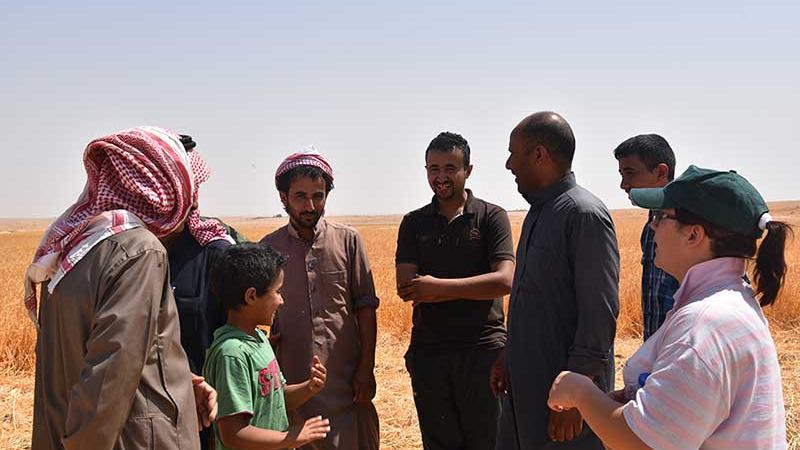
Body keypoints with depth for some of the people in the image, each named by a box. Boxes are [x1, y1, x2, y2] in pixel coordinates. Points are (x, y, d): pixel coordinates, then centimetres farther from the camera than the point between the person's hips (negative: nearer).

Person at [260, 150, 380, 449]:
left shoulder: (347, 240, 0)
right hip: (292, 383, 1)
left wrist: (367, 368, -2)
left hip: (345, 379, 0)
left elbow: (365, 307, 2)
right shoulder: (268, 248, 3)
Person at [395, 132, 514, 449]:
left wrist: (438, 287, -17)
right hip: (429, 351, 3)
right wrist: (474, 288, -13)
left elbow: (504, 280, -14)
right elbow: (405, 288, -5)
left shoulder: (492, 217, -1)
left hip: (483, 350, -3)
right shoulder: (414, 223, 7)